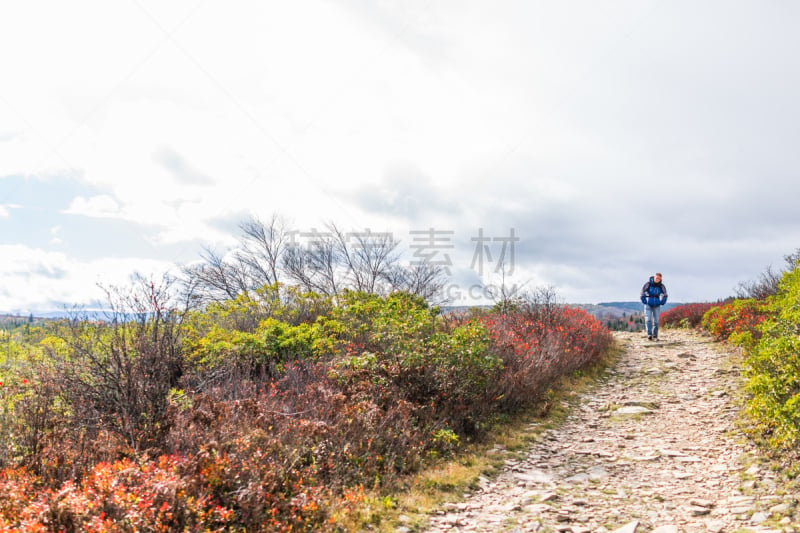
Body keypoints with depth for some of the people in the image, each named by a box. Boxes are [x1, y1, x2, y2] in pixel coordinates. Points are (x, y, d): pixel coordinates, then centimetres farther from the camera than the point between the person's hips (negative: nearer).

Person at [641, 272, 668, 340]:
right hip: (648, 305, -2)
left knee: (656, 321, 1)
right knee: (648, 320, -13)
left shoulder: (661, 286, -5)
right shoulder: (648, 284, -10)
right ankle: (649, 335, -18)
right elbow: (643, 293, 3)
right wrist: (644, 301, -2)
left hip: (657, 306, 2)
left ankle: (655, 336, 9)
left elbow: (664, 295, 13)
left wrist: (662, 302, 4)